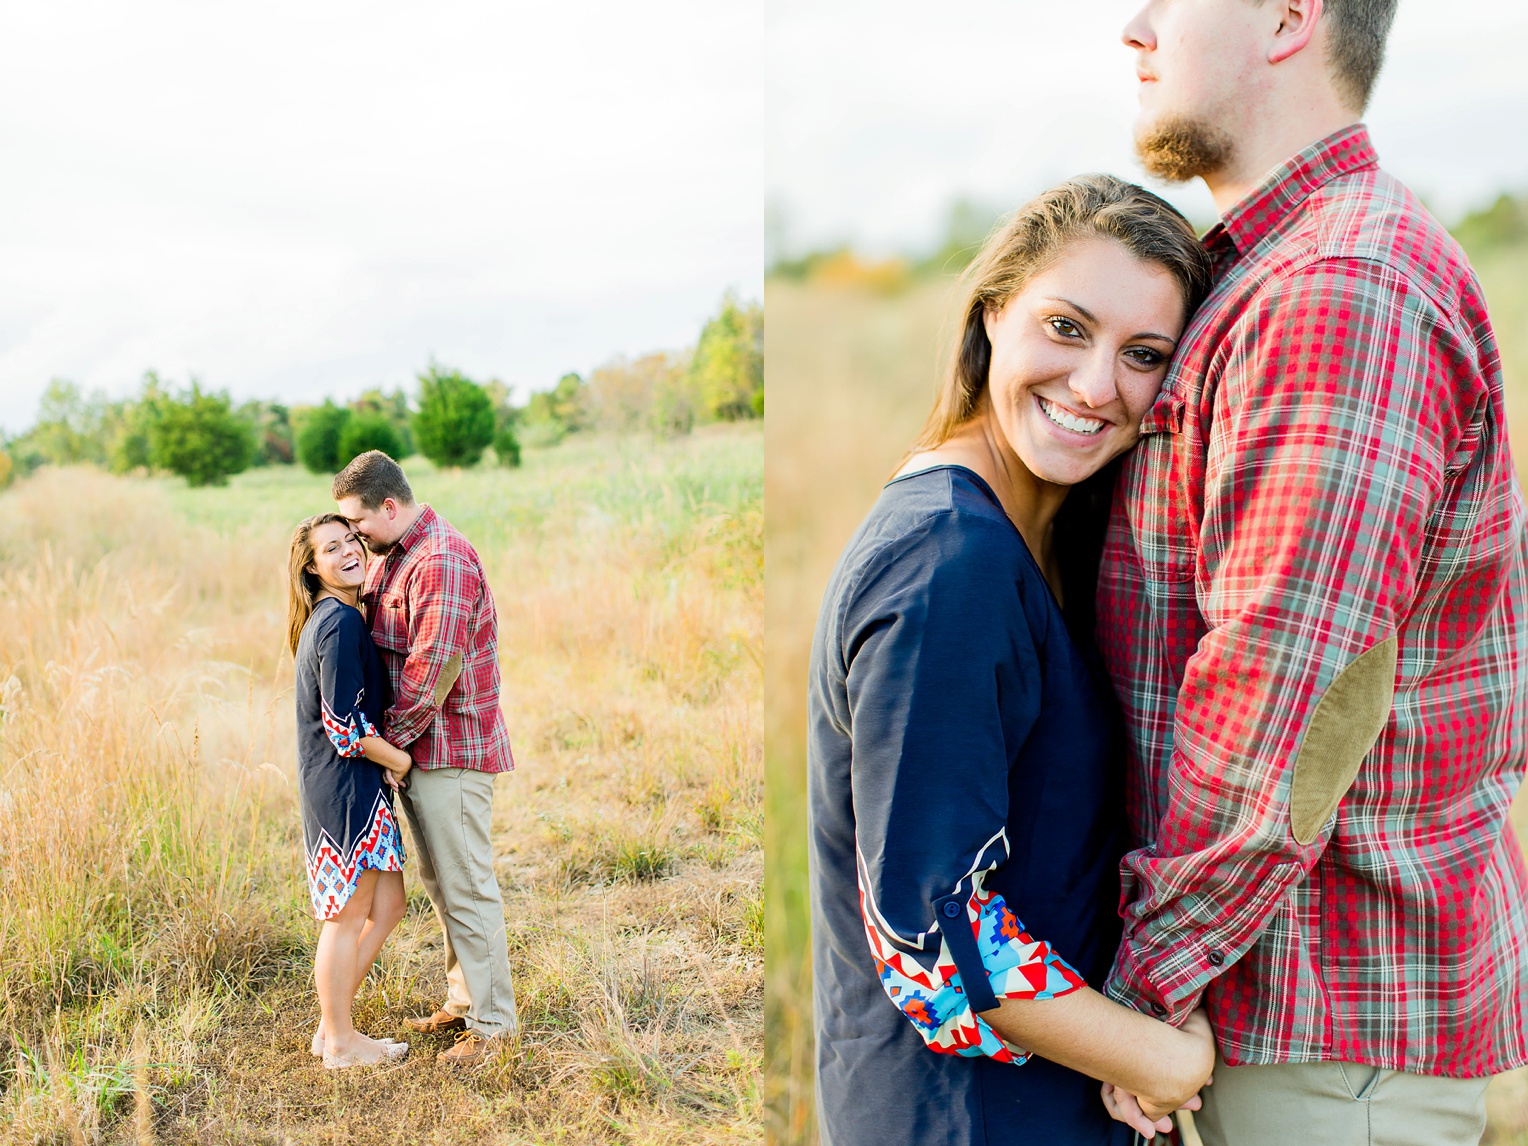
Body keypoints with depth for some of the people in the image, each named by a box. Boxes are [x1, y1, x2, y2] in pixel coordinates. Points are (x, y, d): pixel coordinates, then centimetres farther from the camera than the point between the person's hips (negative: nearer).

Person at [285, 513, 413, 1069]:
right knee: (350, 917, 3)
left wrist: (388, 762, 6)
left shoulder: (330, 619, 13)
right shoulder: (340, 622, -18)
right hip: (346, 788, -10)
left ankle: (332, 1026, 26)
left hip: (358, 787, 10)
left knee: (388, 905, 17)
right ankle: (340, 1042, 18)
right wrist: (403, 761, -8)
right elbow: (346, 728, -22)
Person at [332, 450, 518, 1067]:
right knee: (438, 882, 19)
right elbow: (371, 640, 20)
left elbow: (433, 669, -23)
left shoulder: (444, 561, -20)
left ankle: (492, 1020, 10)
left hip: (453, 750, -10)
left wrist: (388, 737, -14)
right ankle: (463, 998, 32)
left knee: (467, 887, -2)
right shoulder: (389, 559, 13)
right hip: (416, 748, 10)